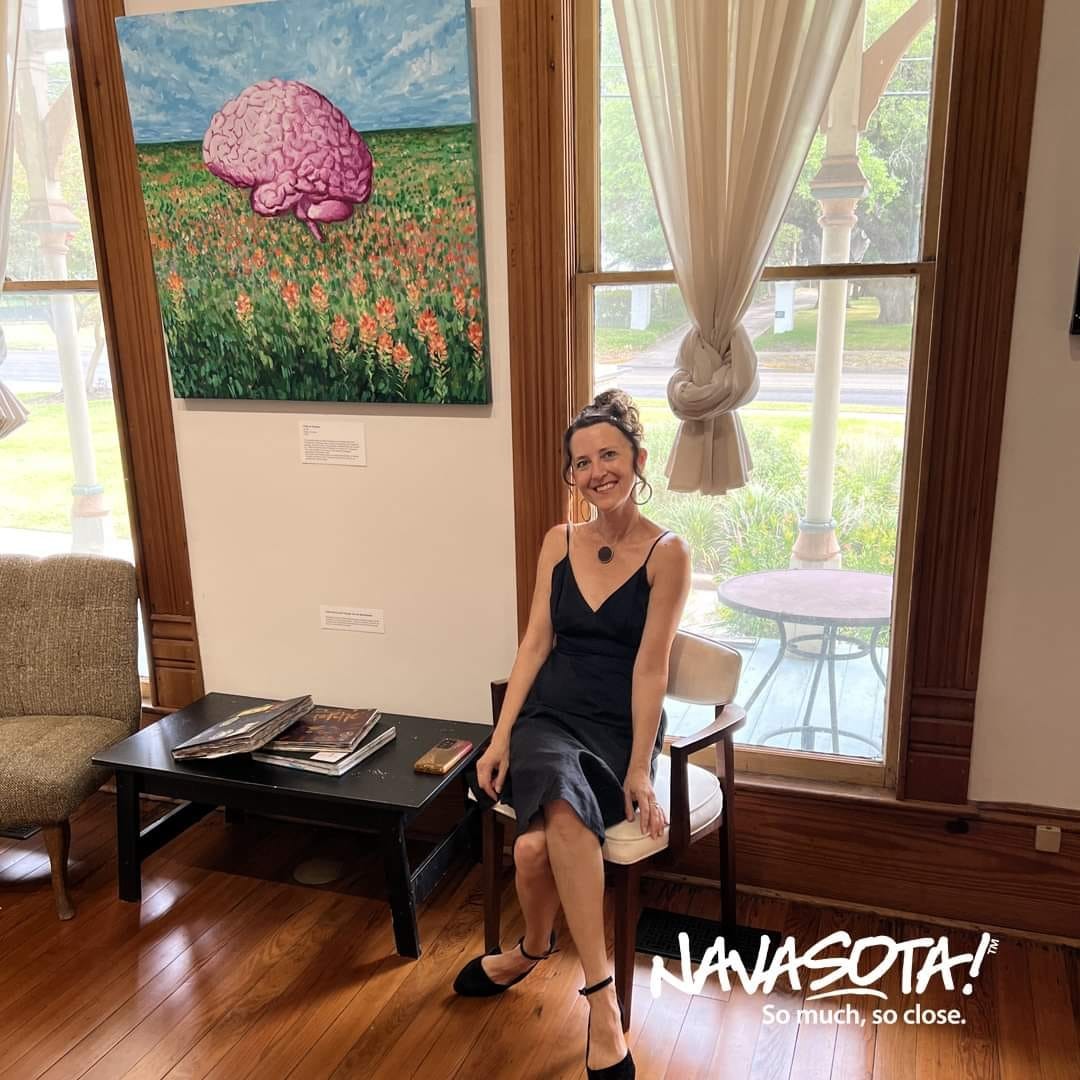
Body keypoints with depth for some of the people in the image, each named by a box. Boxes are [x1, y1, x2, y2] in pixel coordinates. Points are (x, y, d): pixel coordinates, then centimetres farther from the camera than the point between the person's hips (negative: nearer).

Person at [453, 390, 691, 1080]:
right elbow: (536, 642, 5)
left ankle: (531, 950, -4)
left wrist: (640, 769, -13)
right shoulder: (559, 542, 9)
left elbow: (650, 665, -9)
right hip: (550, 714, 3)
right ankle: (602, 996, -13)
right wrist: (502, 735, -4)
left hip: (620, 728, -3)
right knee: (563, 809, -32)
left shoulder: (667, 553, -4)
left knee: (537, 846, -32)